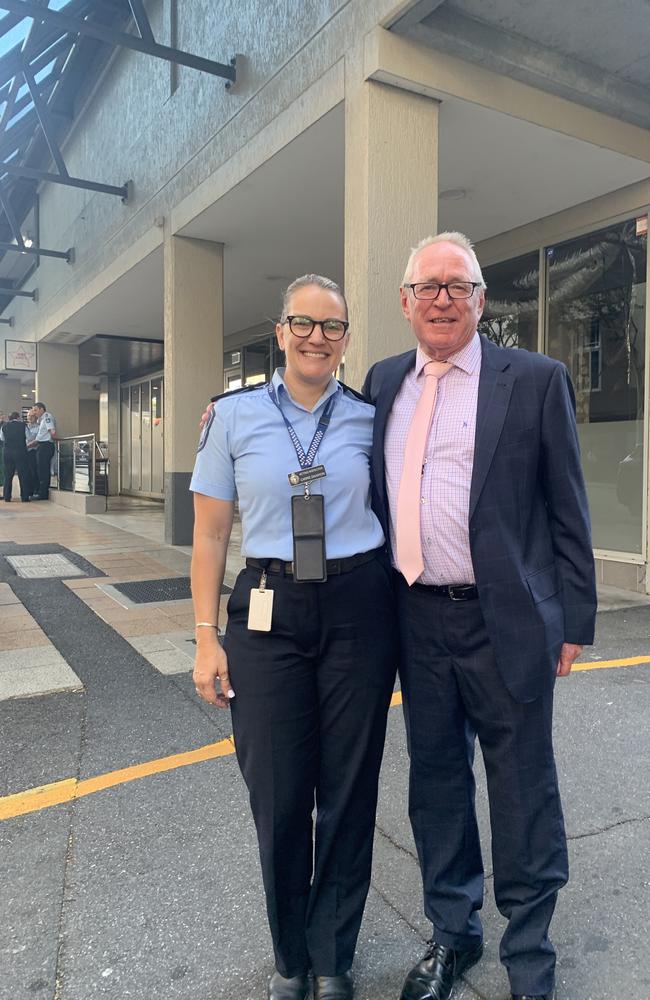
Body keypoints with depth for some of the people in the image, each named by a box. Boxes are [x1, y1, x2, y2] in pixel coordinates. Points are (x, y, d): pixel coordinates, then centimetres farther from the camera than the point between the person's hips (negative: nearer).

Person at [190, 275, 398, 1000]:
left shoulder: (370, 419, 3)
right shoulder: (234, 416, 1)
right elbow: (210, 534, 1)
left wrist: (395, 617, 1)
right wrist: (207, 636, -2)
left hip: (358, 609, 1)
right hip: (268, 613, 0)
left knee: (349, 787, 11)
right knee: (277, 794, 9)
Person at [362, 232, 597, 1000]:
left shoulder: (534, 380, -3)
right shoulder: (383, 382, 9)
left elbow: (567, 511, -3)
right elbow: (368, 488, 16)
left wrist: (575, 620, -4)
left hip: (504, 622, -4)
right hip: (417, 618, 4)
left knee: (522, 792, 10)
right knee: (435, 780, 18)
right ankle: (451, 932, 41)